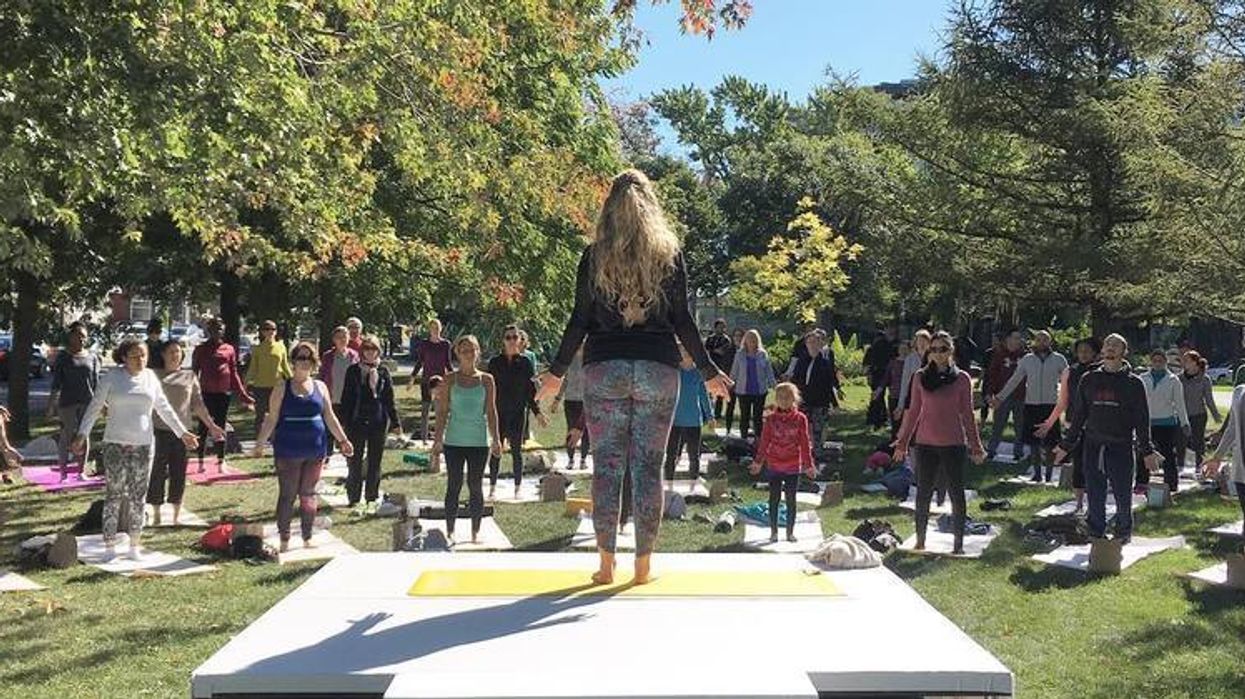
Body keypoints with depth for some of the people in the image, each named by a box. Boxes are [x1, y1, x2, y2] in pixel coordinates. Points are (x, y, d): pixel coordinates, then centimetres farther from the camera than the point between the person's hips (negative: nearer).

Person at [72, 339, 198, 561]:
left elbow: (164, 408, 13)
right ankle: (109, 546, 7)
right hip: (115, 445, -3)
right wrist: (82, 434, -13)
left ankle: (135, 546, 16)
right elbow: (94, 407, -4)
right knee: (113, 496, 0)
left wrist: (182, 432, 13)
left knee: (138, 497, 7)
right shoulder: (111, 378, -3)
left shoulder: (150, 377, 6)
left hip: (143, 445, 3)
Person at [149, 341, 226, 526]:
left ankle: (177, 514, 15)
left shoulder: (189, 376, 10)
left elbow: (198, 404, 10)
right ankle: (156, 513, 12)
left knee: (178, 473, 5)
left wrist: (211, 425, 6)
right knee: (157, 472, 0)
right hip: (159, 430, -1)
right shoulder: (155, 376, 5)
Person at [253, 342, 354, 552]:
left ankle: (307, 538, 18)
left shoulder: (320, 387, 9)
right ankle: (284, 540, 10)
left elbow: (330, 417, 12)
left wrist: (343, 440, 8)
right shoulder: (282, 388, 1)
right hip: (288, 450, -3)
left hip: (315, 449, 3)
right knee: (287, 495, 2)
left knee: (309, 494, 9)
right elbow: (271, 419, -1)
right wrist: (260, 443, -8)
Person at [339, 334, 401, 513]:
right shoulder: (353, 371, 2)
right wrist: (344, 422, -3)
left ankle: (371, 500, 15)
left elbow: (389, 399, 7)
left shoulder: (383, 371, 4)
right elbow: (346, 398, 3)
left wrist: (395, 422, 5)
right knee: (355, 462, 3)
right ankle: (353, 499, 12)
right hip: (357, 422, -1)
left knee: (374, 463, 6)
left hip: (378, 422, 1)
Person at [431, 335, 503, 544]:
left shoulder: (486, 380, 5)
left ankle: (475, 532, 13)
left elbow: (491, 411, 6)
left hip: (479, 441, 1)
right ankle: (450, 531, 11)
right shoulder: (450, 380, 2)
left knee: (476, 487, 5)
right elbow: (442, 411, 3)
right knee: (454, 486, 3)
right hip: (454, 441, -1)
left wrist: (496, 439, 2)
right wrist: (438, 438, -2)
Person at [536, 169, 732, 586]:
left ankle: (606, 565, 8)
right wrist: (709, 371, 9)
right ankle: (643, 566, 10)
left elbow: (580, 320, 2)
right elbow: (682, 320, 1)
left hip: (604, 370, 0)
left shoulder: (594, 257, 3)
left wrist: (557, 372, 11)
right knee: (649, 467, 5)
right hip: (658, 369, 0)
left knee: (606, 466, 5)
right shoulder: (669, 254, 3)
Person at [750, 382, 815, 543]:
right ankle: (774, 531, 18)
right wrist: (758, 461, 6)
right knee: (774, 498, 8)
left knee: (791, 500, 7)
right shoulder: (771, 419, -3)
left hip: (793, 466, -1)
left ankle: (790, 532, 18)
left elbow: (804, 443, 0)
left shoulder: (800, 419, -5)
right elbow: (764, 441, 4)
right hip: (773, 465, 1)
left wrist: (808, 465, 2)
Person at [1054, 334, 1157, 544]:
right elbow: (1078, 416, 14)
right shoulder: (1089, 380, 10)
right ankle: (1096, 533, 16)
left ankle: (1124, 532, 22)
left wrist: (1147, 451, -2)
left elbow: (1142, 420, 3)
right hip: (1092, 447, 2)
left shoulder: (1133, 383, 3)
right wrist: (1066, 445, 12)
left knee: (1123, 495, 3)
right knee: (1095, 497, 5)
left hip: (1121, 448, -2)